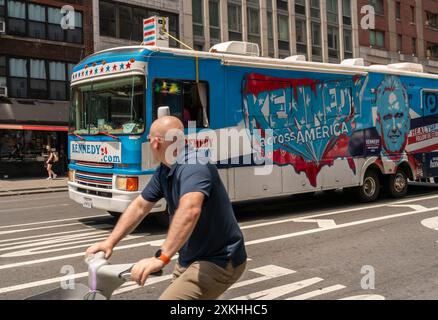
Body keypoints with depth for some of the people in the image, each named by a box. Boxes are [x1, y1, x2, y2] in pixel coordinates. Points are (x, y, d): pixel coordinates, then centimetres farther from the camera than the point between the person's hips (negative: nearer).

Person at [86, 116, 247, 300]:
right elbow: (140, 206, 11)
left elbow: (190, 210, -43)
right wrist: (110, 241, 6)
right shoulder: (164, 171, 4)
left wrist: (162, 257, -49)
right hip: (192, 258, 9)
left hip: (219, 261, -9)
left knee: (172, 296, -20)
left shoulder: (193, 166, -26)